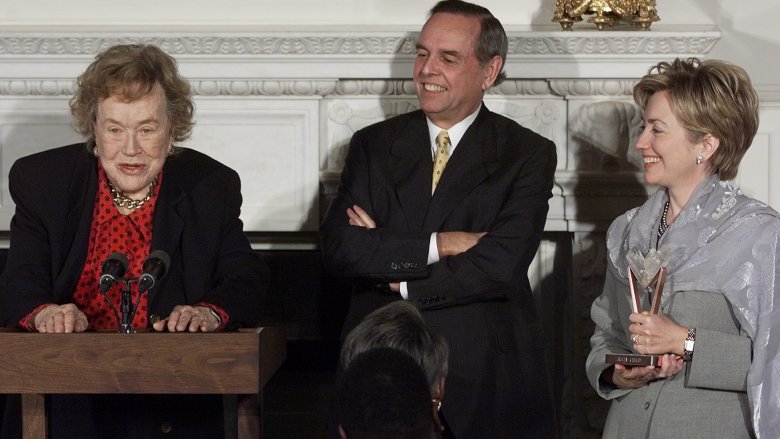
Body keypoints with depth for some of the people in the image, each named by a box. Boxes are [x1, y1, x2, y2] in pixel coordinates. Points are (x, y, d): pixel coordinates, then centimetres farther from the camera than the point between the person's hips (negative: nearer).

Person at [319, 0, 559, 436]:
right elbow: (337, 246, -6)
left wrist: (391, 267, -8)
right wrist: (438, 246, -16)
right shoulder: (373, 145, 7)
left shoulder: (528, 154, -2)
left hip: (486, 378, -2)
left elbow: (498, 265, -15)